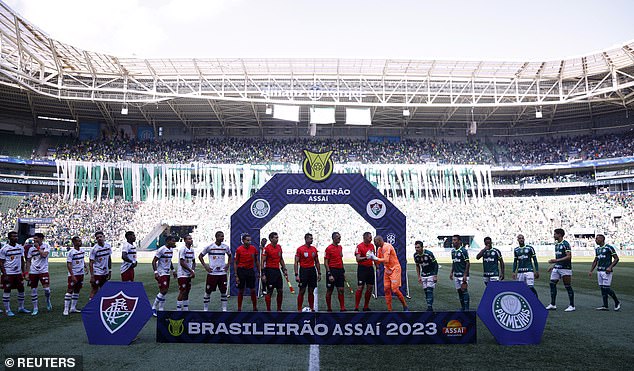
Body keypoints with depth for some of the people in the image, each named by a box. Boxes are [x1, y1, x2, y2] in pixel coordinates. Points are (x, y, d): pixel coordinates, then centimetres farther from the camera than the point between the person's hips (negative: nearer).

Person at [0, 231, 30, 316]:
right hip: (8, 274, -5)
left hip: (18, 273, 6)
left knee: (21, 289, 9)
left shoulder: (20, 247, 6)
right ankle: (7, 310, 10)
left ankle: (21, 308, 22)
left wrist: (24, 271, 7)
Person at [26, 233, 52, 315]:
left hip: (43, 271, -4)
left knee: (46, 288, -13)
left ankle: (48, 300, 17)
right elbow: (28, 261, 10)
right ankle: (35, 308, 15)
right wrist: (27, 272, 3)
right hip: (33, 272, 4)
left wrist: (38, 247, -13)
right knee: (33, 290, 4)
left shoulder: (46, 246, -3)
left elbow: (44, 255, -21)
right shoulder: (31, 248, 7)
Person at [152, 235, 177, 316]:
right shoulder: (161, 250, -16)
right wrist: (155, 272, -24)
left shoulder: (171, 250, 9)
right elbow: (154, 261, -16)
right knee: (163, 291, -12)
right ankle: (153, 308, 2)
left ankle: (161, 310, 15)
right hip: (161, 273, -8)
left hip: (167, 273, 8)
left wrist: (173, 270, 20)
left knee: (164, 291, 8)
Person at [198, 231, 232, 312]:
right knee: (208, 292, 5)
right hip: (212, 273, -2)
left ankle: (224, 309, 14)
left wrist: (228, 265, 8)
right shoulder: (209, 247, -6)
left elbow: (230, 256, 21)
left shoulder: (226, 247, 2)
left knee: (223, 291, 5)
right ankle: (205, 309, 17)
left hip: (222, 273, 3)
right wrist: (205, 266, -3)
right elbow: (200, 256, 4)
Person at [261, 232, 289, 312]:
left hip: (277, 270, 7)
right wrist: (263, 274, -14)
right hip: (270, 271, -7)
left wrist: (284, 270, 13)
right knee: (269, 291, 1)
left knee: (280, 291, 9)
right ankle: (268, 310, 11)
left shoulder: (279, 247, 9)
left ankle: (279, 309, 21)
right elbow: (263, 261, -11)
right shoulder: (266, 248, -11)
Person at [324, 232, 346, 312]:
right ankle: (329, 308, 14)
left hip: (340, 270, 6)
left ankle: (342, 308, 11)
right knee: (329, 291, 4)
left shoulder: (340, 247, 12)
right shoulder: (329, 248, -10)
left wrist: (343, 272, 16)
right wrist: (329, 274, -16)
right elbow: (325, 263, -11)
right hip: (332, 271, -6)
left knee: (341, 290, 5)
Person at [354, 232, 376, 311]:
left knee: (370, 288, 7)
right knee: (360, 288, -5)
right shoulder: (359, 246, -10)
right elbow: (358, 259, -19)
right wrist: (366, 257, -32)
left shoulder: (372, 245, 10)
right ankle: (356, 307, 2)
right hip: (362, 268, -7)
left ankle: (366, 306, 18)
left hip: (370, 268, 7)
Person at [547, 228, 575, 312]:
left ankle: (572, 306, 9)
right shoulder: (556, 244, 15)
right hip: (557, 268, 8)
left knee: (568, 286, -1)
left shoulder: (565, 244, -11)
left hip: (565, 268, -8)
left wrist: (556, 260, -23)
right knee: (552, 284, 4)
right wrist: (553, 266, 20)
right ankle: (552, 305, 9)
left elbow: (569, 257, -19)